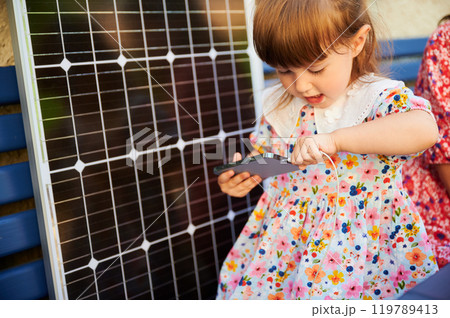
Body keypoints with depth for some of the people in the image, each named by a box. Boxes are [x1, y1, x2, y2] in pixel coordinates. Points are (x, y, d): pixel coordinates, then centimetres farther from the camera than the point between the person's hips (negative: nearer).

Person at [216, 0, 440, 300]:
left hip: (357, 236, -4)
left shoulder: (381, 96, -10)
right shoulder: (278, 105, 6)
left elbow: (425, 129, -30)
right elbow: (264, 157, 21)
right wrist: (241, 175, -2)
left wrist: (336, 139, -33)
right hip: (287, 234, 4)